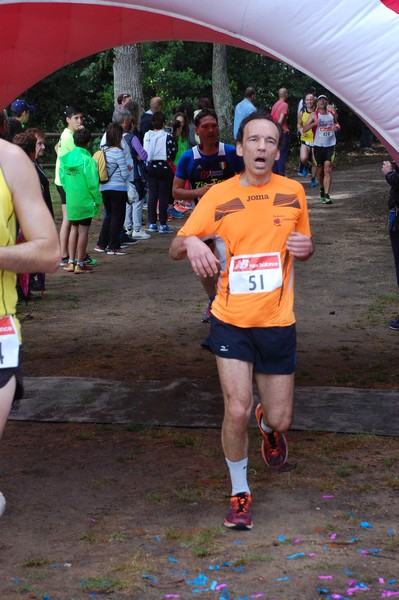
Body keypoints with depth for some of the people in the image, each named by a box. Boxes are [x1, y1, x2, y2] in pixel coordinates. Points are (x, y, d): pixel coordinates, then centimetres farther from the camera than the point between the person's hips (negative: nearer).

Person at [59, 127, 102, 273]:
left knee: (74, 229, 16)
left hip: (71, 201, 5)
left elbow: (62, 179, 7)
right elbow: (92, 183, -16)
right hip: (85, 201, -5)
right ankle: (80, 264, 7)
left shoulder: (65, 159, 1)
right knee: (83, 231, 3)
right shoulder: (87, 160, -16)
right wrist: (98, 199, -4)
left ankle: (71, 262, 17)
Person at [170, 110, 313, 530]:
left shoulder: (293, 192, 1)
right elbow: (174, 249, -6)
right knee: (237, 410, -10)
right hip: (231, 321, -1)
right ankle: (239, 492, 14)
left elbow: (304, 245, 15)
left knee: (279, 419, 6)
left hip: (278, 322, 2)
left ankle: (269, 425, 47)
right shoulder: (218, 197, -5)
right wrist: (192, 243, -30)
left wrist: (305, 247, -9)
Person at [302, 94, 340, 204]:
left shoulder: (332, 114, 9)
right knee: (320, 169, 10)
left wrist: (337, 127, 3)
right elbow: (304, 129, -6)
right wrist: (315, 123, -23)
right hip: (318, 145, 0)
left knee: (328, 168, -13)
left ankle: (326, 195, -18)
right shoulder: (314, 115, 1)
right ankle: (322, 189, 36)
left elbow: (337, 124, 28)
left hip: (330, 145, 1)